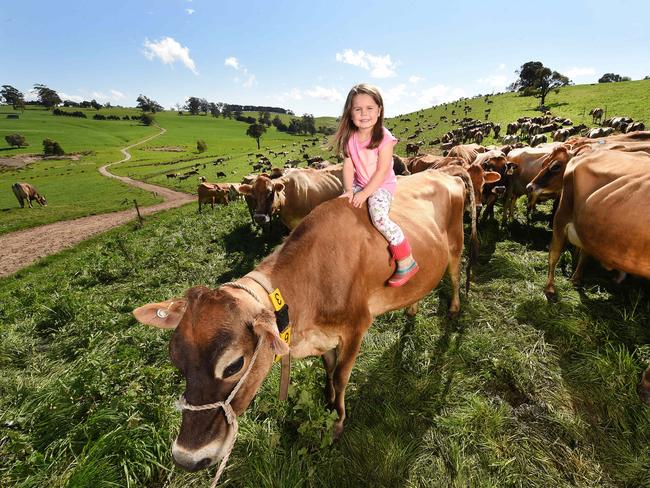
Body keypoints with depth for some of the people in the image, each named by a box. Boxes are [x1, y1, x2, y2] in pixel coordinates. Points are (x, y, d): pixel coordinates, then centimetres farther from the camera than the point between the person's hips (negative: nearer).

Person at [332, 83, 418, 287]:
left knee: (379, 218, -28)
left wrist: (364, 194, -21)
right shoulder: (349, 138, -1)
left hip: (382, 185, -6)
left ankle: (407, 261, -15)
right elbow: (348, 166, -2)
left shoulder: (384, 137, -16)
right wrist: (349, 190, -16)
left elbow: (382, 171, -18)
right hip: (359, 184, 6)